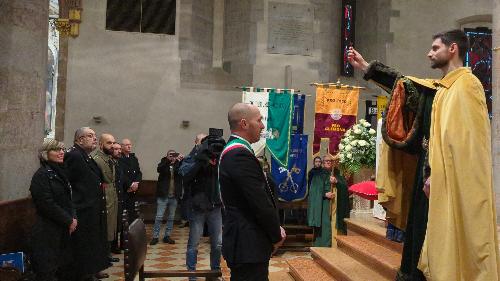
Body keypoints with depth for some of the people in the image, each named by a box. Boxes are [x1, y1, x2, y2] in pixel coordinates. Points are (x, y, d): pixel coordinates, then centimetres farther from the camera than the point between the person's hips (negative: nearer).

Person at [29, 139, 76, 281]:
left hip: (63, 229, 7)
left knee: (62, 266, 11)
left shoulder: (60, 172, 12)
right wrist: (69, 220, -12)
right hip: (48, 231, -7)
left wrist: (73, 217, -1)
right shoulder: (41, 175, -12)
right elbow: (47, 204, -18)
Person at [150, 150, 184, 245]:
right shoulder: (164, 163, 0)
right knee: (159, 217, 1)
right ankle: (155, 236, 9)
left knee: (171, 217, 10)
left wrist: (180, 160, -28)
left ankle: (167, 236, 20)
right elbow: (159, 169, -21)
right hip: (163, 195, -2)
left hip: (174, 196, 3)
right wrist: (168, 161, -35)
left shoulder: (178, 164, 4)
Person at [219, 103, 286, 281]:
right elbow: (261, 202, -22)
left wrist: (274, 230, 8)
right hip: (249, 245, -10)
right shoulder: (240, 155, -21)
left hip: (242, 240, 10)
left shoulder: (233, 151, 12)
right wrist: (277, 236, -7)